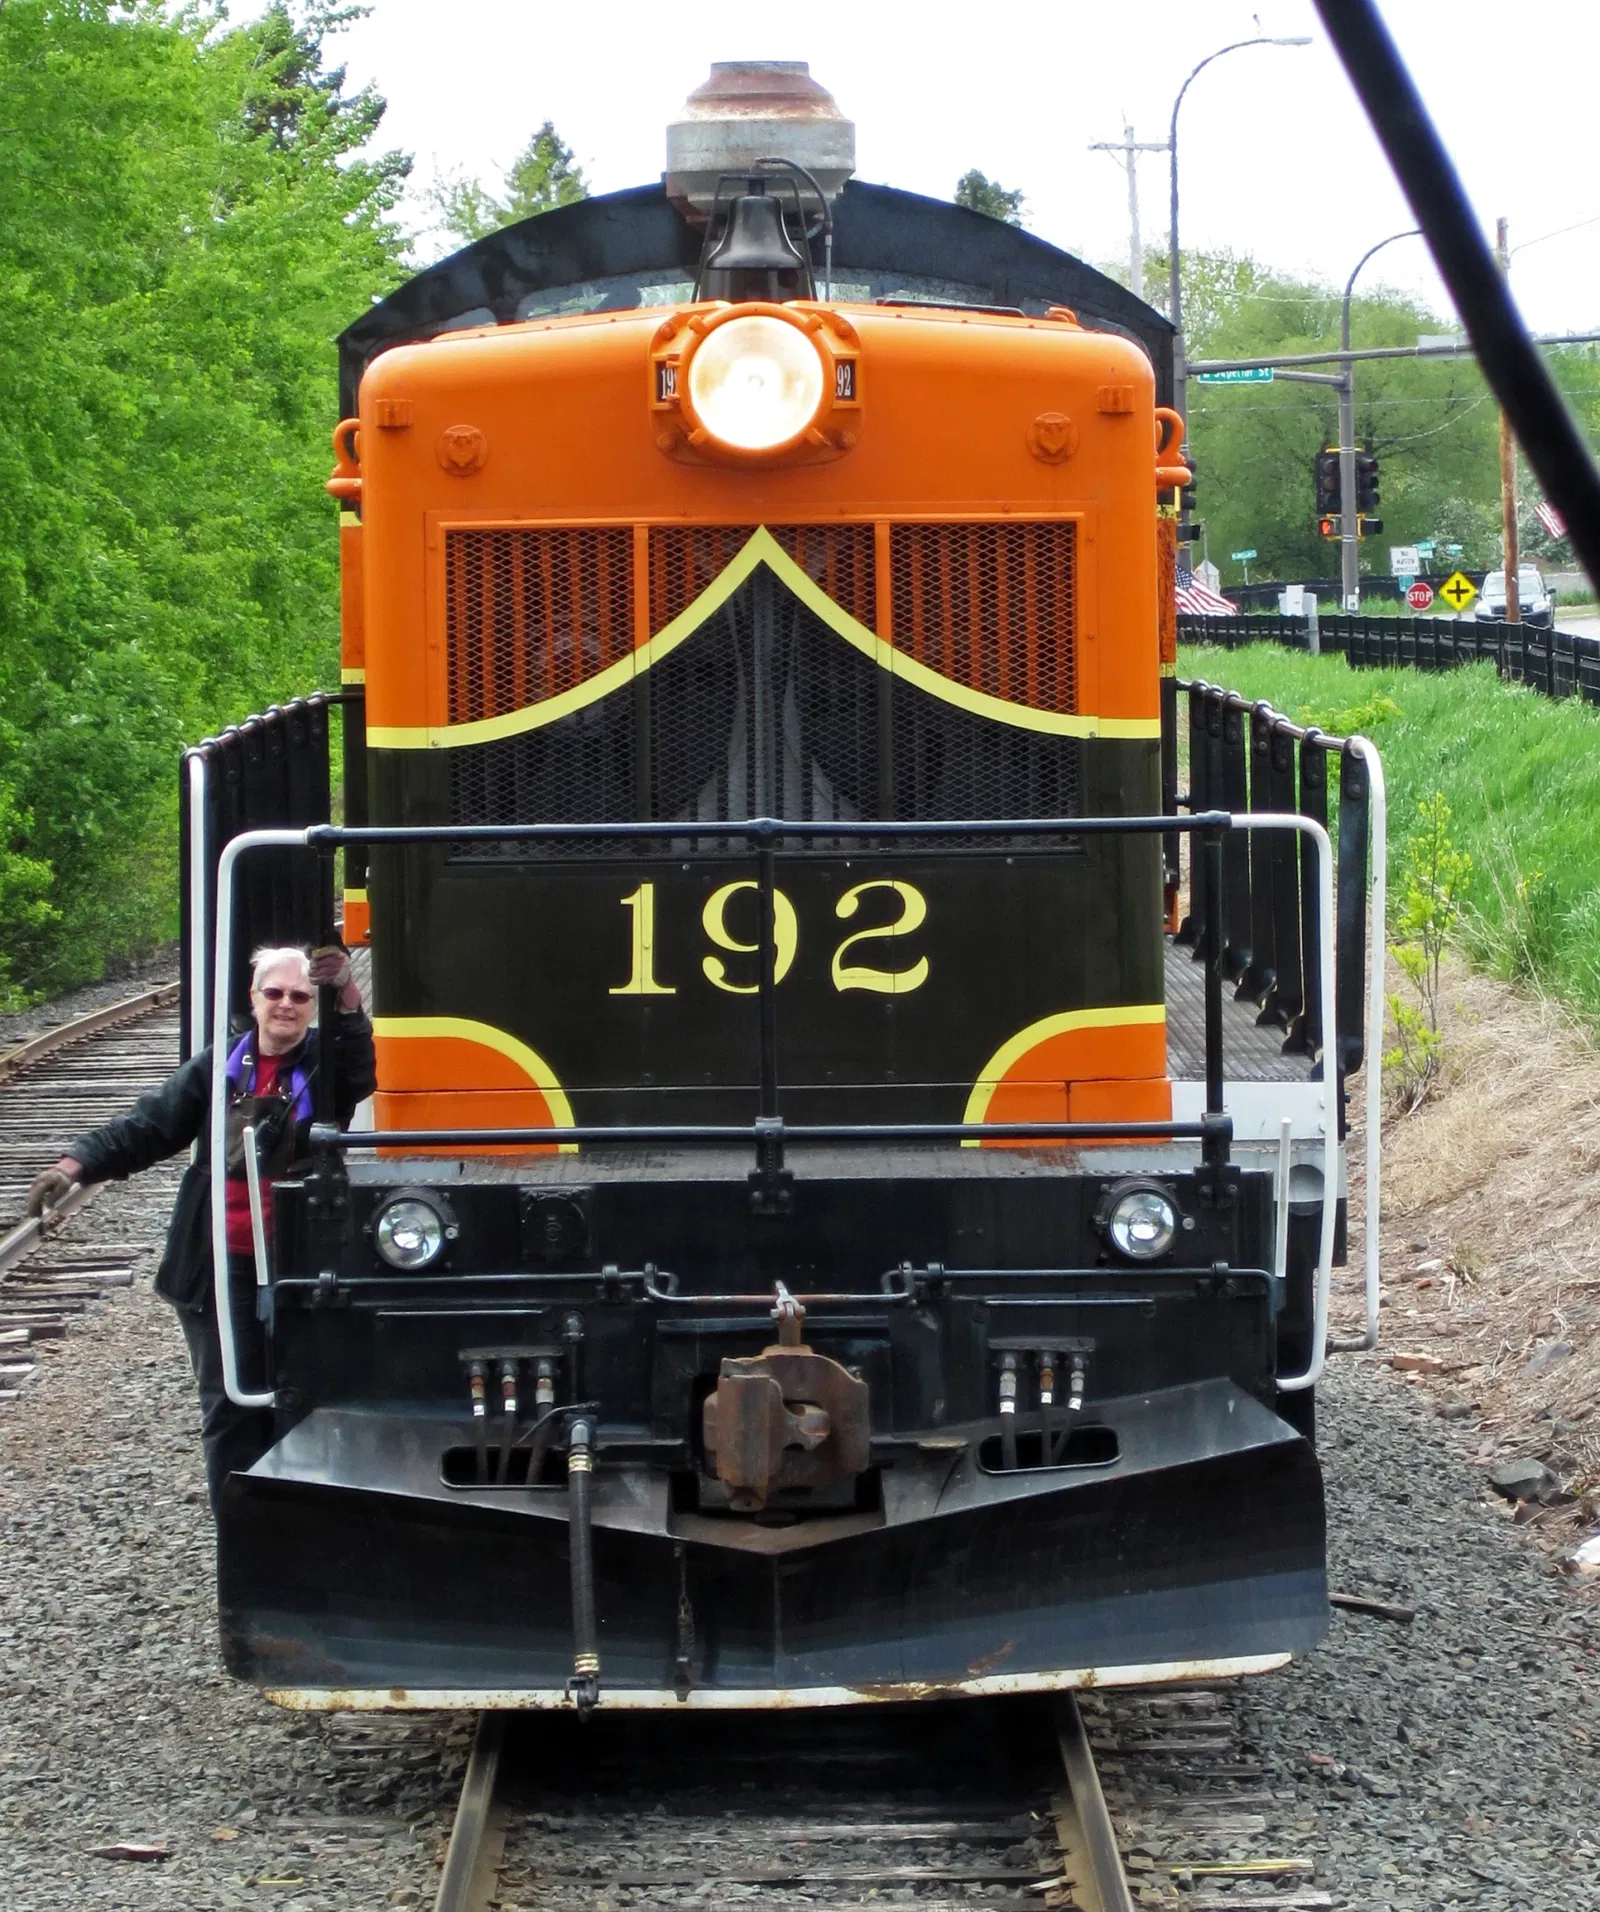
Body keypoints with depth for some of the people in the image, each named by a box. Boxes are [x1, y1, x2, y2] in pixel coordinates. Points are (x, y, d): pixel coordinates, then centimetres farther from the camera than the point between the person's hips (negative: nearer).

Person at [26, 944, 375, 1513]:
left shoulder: (326, 1064, 1)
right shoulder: (220, 1067, 6)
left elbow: (360, 1075, -21)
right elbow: (147, 1127, 4)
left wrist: (348, 999, -38)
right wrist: (76, 1163, -10)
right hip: (224, 1268, 2)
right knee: (230, 1405, 4)